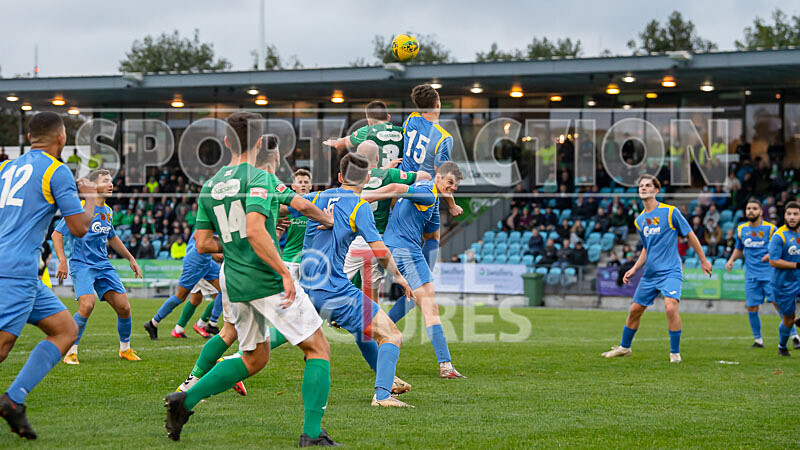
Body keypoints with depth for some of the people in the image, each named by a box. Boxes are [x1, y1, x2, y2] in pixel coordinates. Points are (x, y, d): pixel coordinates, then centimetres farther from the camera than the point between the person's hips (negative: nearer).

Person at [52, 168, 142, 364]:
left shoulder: (107, 211, 12)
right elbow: (56, 234, -8)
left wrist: (130, 259, 30)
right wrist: (63, 261, -17)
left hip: (103, 265, 6)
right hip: (81, 265, -6)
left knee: (124, 307, -3)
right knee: (87, 304, -26)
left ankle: (125, 349, 19)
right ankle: (71, 351, -10)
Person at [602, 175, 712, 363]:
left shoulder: (670, 212, -7)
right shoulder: (639, 220, 11)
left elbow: (690, 236, 0)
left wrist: (703, 260, 3)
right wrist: (634, 269, 13)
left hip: (670, 271, -6)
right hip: (649, 274, 6)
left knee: (670, 307, -25)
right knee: (635, 310, 10)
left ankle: (675, 353, -12)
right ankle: (624, 347, 31)